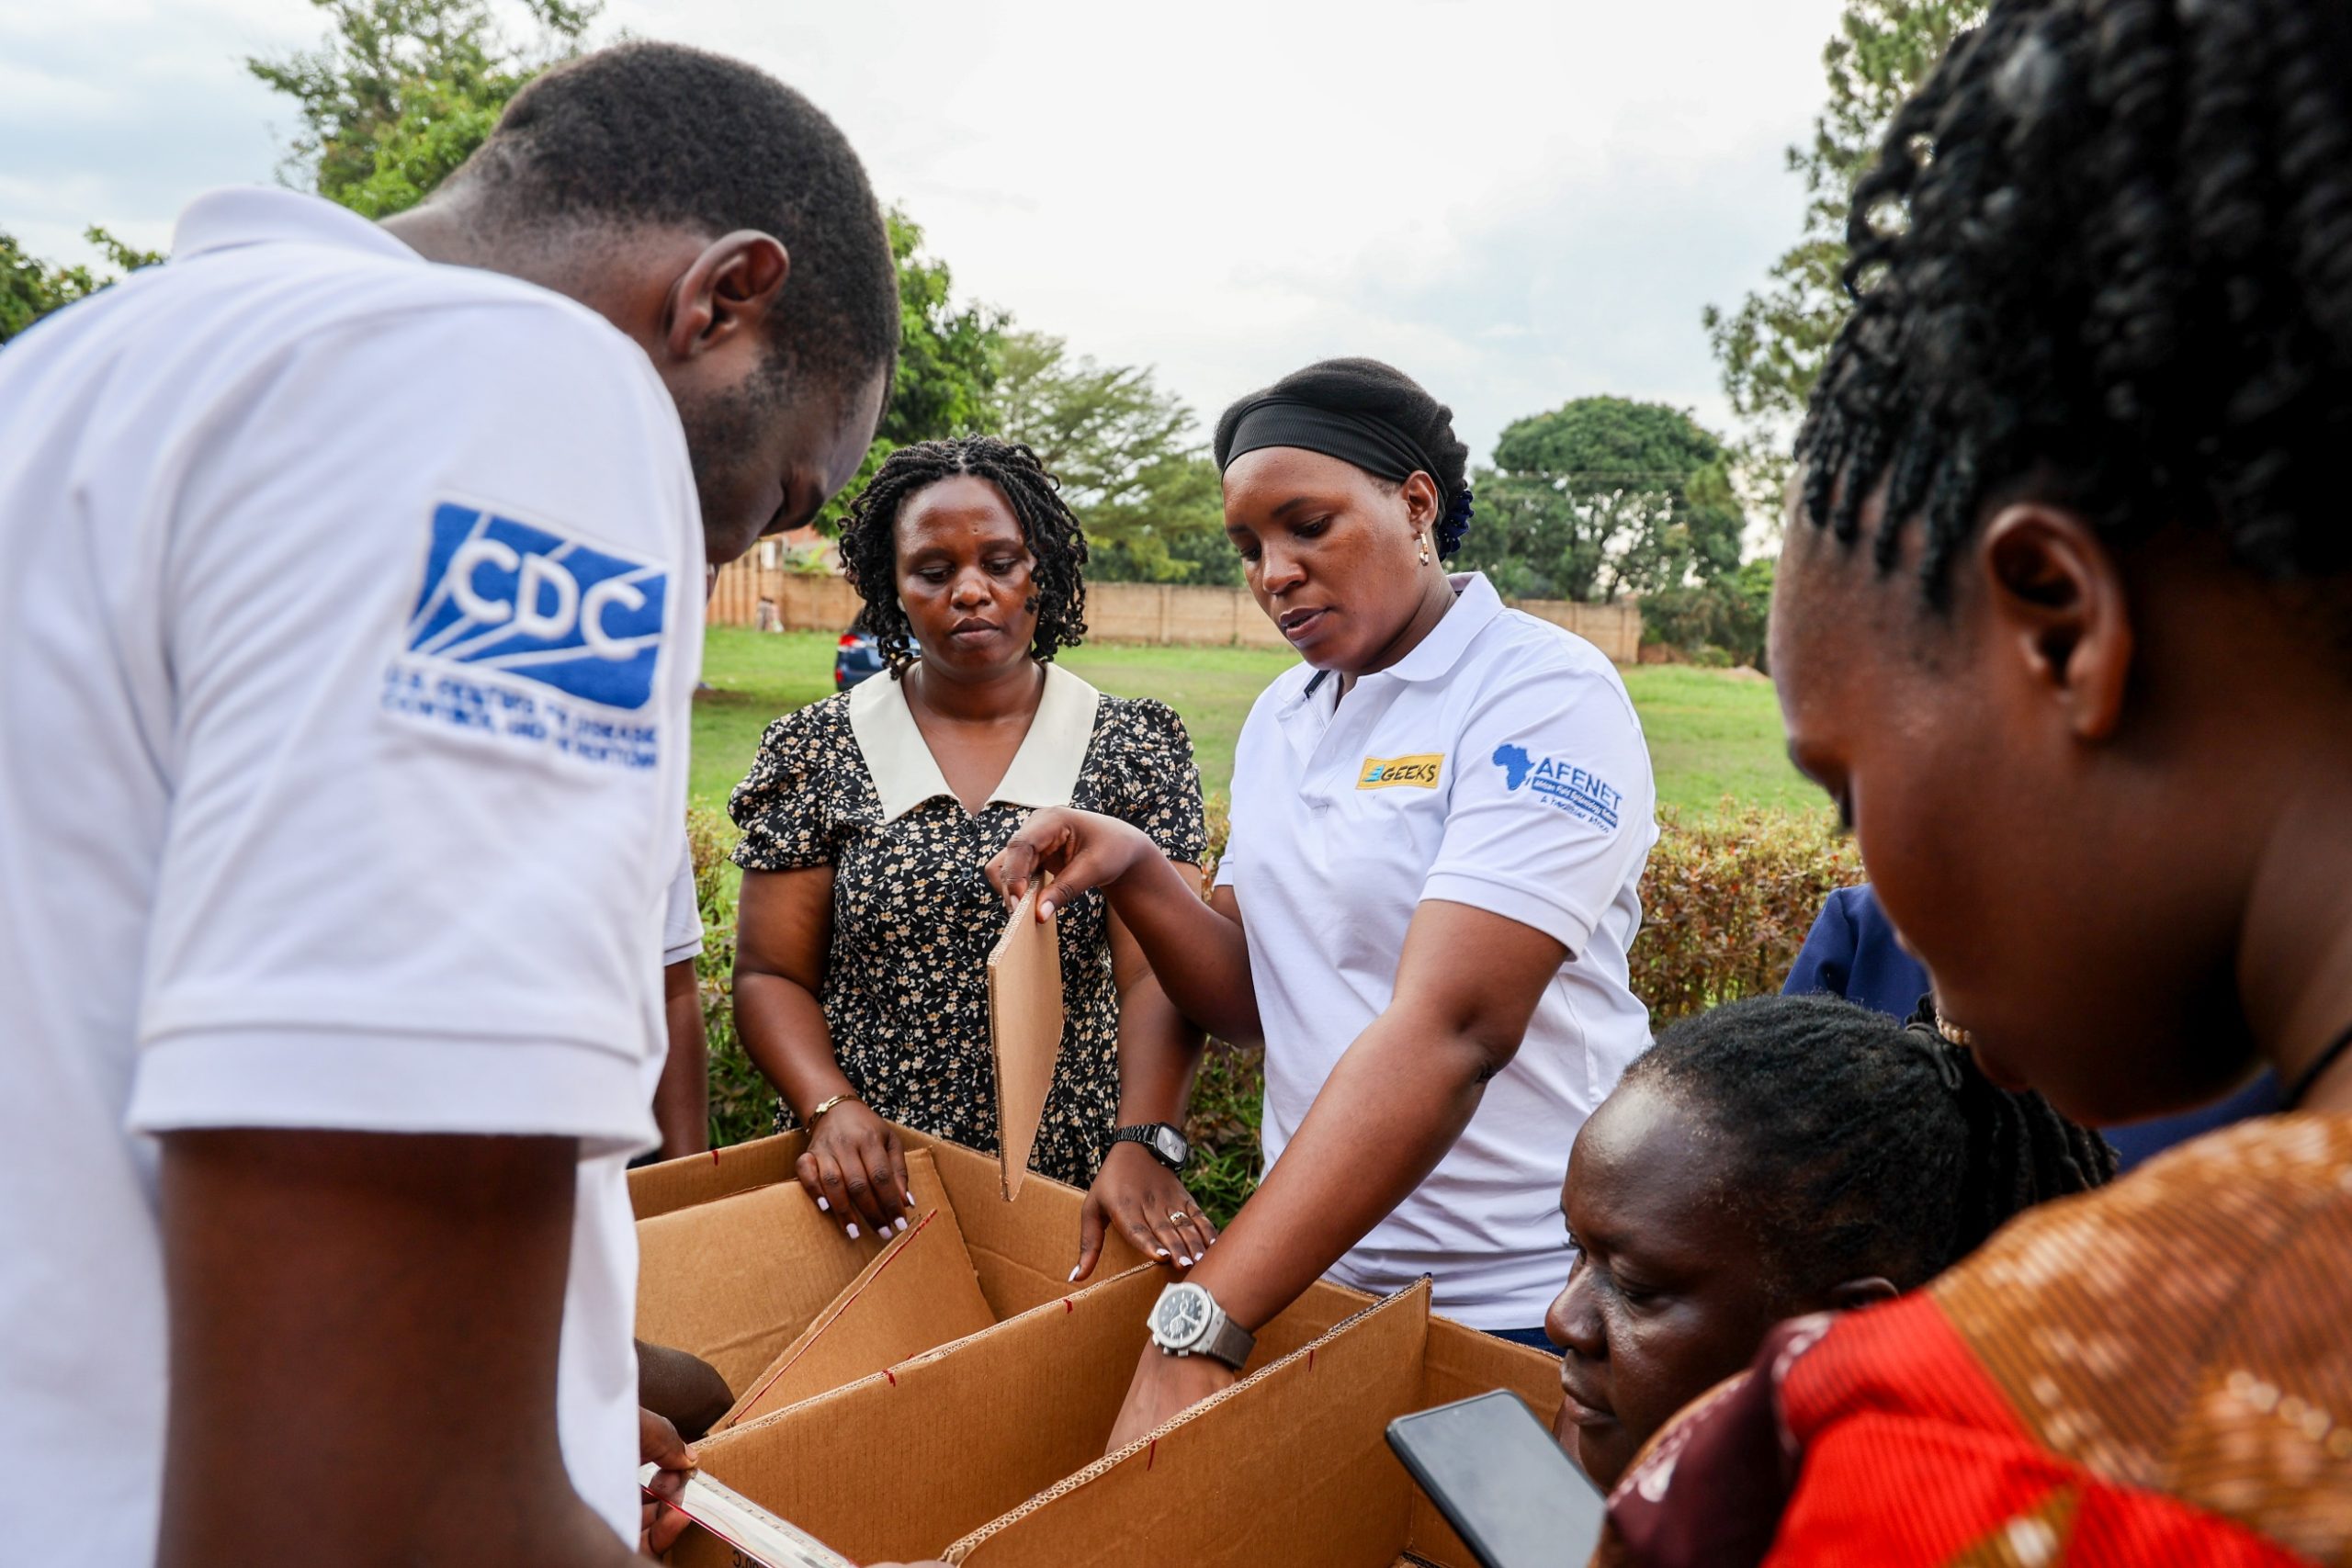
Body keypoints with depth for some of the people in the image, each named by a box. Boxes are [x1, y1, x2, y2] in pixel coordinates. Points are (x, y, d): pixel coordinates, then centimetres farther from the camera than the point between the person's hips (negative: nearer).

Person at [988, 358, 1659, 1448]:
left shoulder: (1545, 695, -16)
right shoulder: (1281, 718, 6)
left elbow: (1448, 1031, -28)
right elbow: (1247, 1001, 7)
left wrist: (1198, 1327, -32)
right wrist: (1134, 875, -12)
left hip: (1516, 1308, -5)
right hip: (1312, 1268, 6)